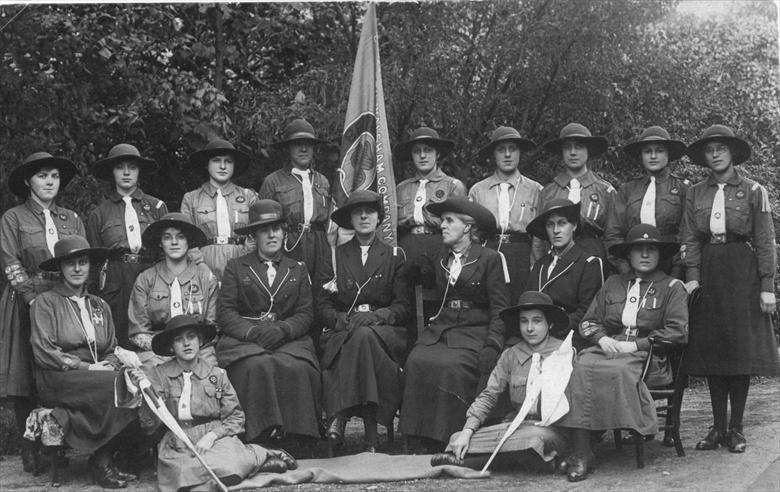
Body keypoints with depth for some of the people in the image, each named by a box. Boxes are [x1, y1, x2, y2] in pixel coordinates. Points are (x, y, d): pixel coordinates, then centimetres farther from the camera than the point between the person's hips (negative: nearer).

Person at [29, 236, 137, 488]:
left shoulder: (100, 306, 20)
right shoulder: (45, 302, 2)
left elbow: (112, 351, 17)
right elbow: (43, 353, -8)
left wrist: (108, 366, -7)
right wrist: (87, 368, -13)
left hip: (97, 376, 5)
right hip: (58, 380, -5)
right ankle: (102, 461, -16)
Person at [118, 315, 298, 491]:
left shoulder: (217, 375, 7)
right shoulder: (158, 374, 5)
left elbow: (235, 418, 8)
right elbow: (150, 425, -1)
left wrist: (212, 436, -10)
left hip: (216, 439, -1)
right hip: (176, 447, 1)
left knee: (229, 468, -34)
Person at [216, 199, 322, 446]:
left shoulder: (298, 270, 21)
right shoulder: (236, 267, 15)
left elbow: (306, 313, 10)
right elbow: (225, 312, 4)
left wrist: (283, 329, -12)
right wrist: (252, 332, -15)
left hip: (289, 340, 1)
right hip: (244, 339, -1)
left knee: (297, 368, -32)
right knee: (258, 366, -35)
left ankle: (297, 434, -29)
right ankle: (261, 439, -34)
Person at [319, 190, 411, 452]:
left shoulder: (395, 256, 13)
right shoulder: (336, 256, 16)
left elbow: (403, 306, 4)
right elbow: (324, 305, 10)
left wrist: (374, 316, -15)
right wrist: (344, 319, -12)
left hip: (385, 331, 0)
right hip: (342, 332, 1)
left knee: (363, 336, -37)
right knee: (361, 337, -37)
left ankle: (341, 414, -41)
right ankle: (371, 436, -42)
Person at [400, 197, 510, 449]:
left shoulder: (490, 259, 2)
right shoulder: (440, 258, 18)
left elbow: (500, 308, -1)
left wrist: (493, 344, -15)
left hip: (474, 331, -4)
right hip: (439, 329, 5)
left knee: (451, 366, -31)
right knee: (417, 362, -23)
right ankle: (428, 440, -17)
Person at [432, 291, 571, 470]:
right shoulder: (510, 356, 10)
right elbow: (489, 395, 5)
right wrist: (467, 431, -8)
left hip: (554, 428, -3)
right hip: (518, 425, 3)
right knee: (457, 438, -15)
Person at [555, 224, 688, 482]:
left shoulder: (672, 287, 11)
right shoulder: (613, 283, 23)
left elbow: (678, 332, -1)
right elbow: (589, 321, 21)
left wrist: (636, 344, -9)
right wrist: (602, 338, -2)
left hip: (648, 355, -3)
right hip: (609, 348, 3)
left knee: (617, 370, -36)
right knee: (581, 367, -31)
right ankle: (580, 453, -33)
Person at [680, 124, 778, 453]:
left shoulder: (753, 192, 3)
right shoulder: (695, 194, 10)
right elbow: (690, 239, 6)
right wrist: (692, 276, -9)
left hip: (742, 270, -3)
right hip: (708, 273, 3)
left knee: (740, 349, -2)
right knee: (710, 349, 2)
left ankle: (736, 428, 5)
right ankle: (718, 426, 10)